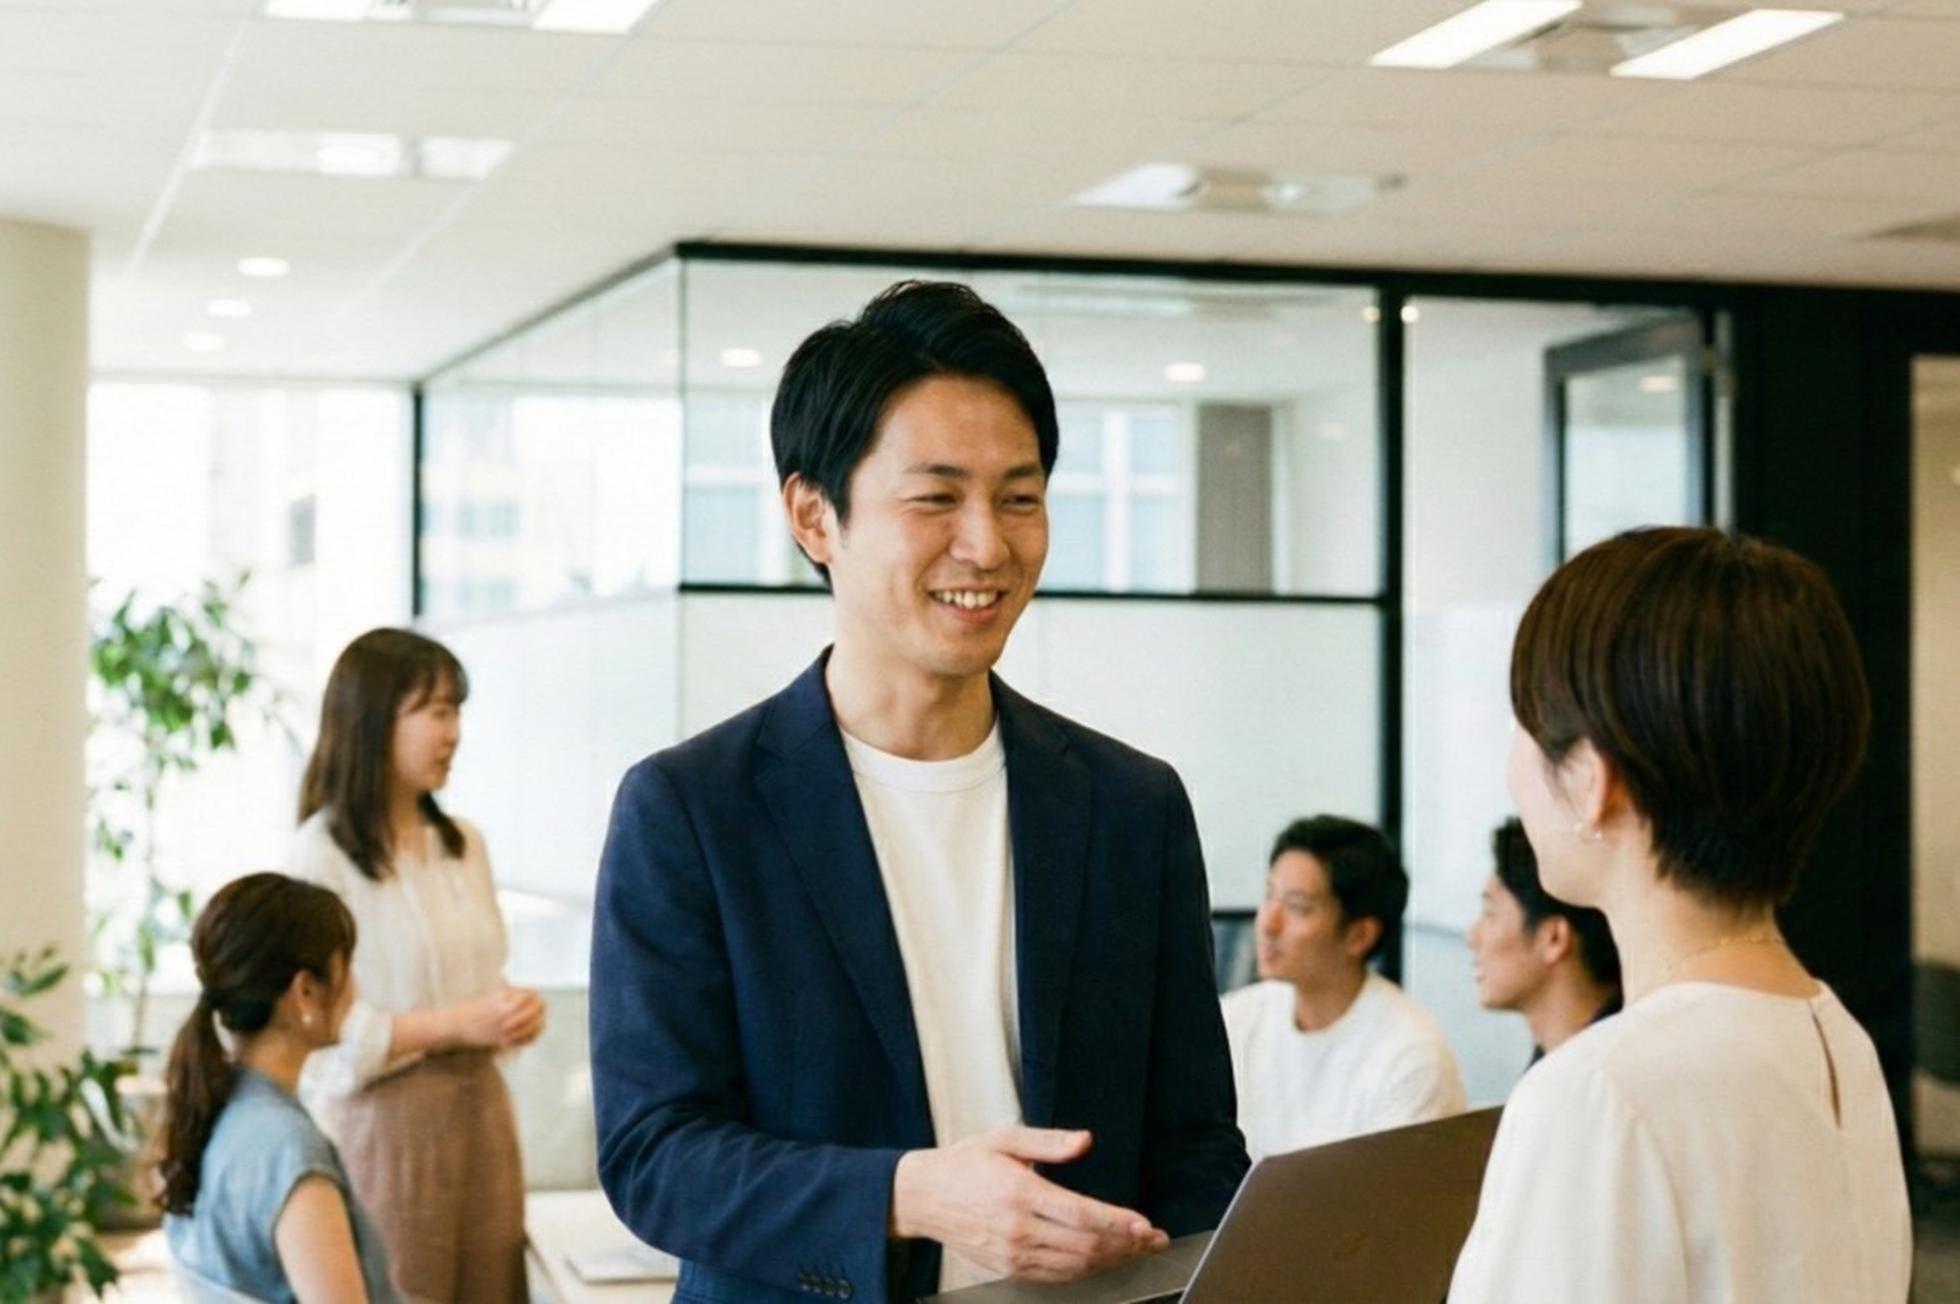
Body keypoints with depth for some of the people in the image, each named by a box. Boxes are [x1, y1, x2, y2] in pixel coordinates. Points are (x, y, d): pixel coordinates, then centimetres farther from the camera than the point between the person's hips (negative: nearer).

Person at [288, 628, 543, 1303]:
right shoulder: (322, 855, -12)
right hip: (386, 1122, -6)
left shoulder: (464, 844, 10)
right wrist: (455, 1026, -19)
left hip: (480, 1108, 6)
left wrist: (512, 1012, -1)